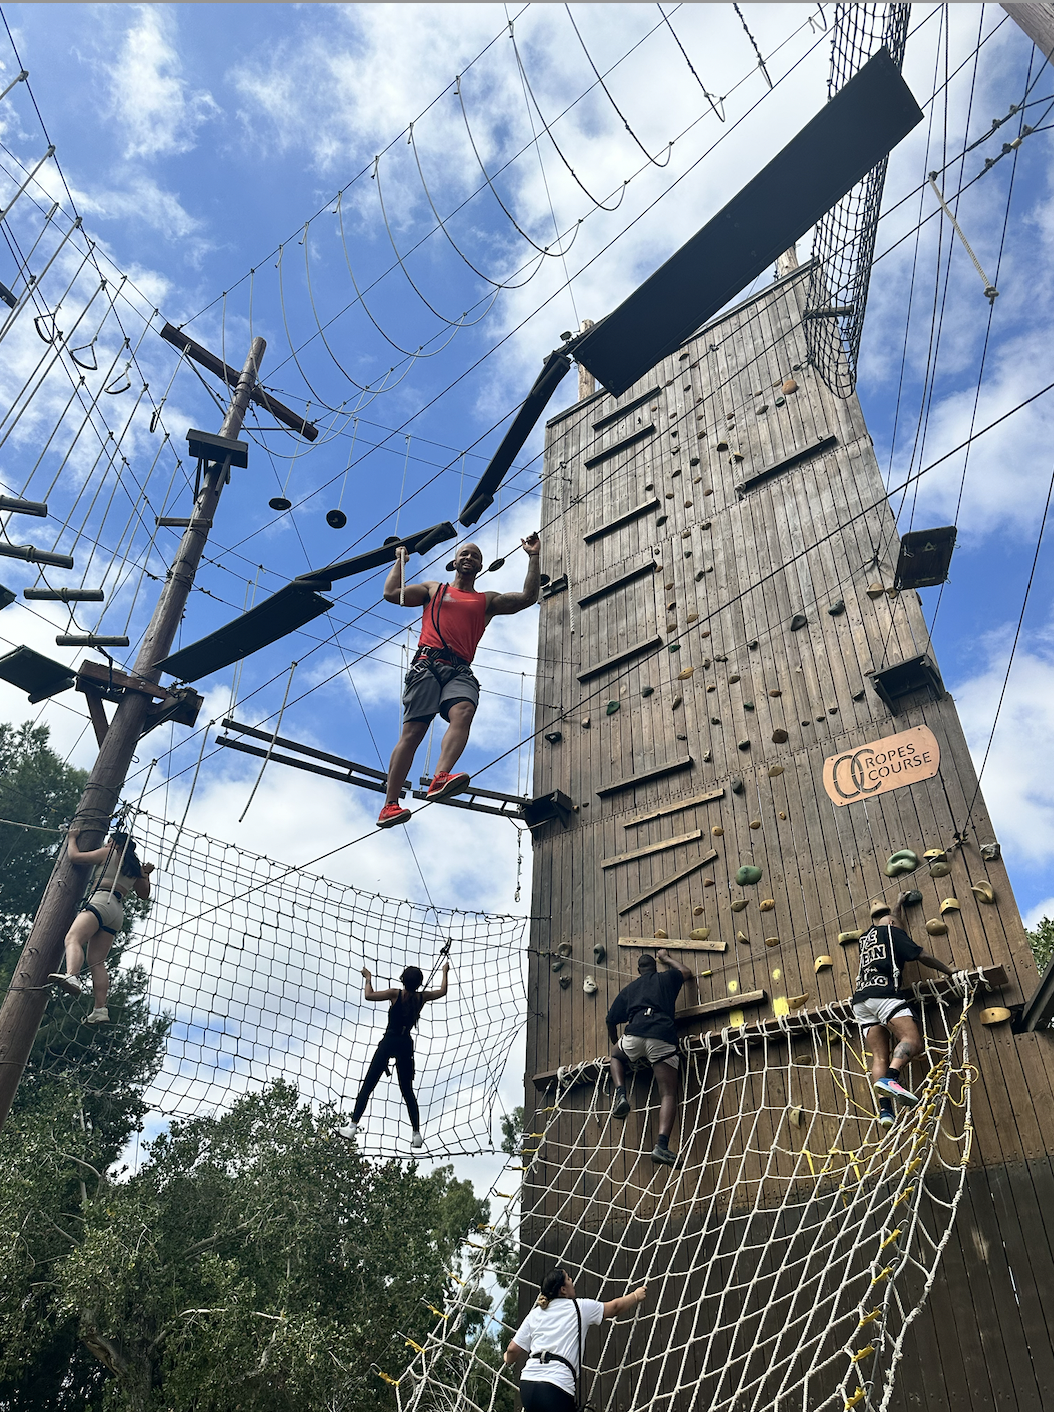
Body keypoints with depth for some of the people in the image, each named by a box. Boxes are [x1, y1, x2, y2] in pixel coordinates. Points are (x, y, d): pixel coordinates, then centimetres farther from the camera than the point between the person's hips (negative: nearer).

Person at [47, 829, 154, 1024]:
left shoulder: (109, 853, 11)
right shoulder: (135, 867, 28)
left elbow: (75, 856, 10)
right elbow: (144, 894, 36)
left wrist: (72, 838, 27)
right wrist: (146, 875, 45)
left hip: (102, 900, -7)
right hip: (118, 910, 7)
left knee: (73, 938, -28)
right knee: (96, 961, 2)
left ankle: (71, 976, -58)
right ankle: (100, 1010, -10)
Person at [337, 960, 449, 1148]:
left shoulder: (396, 995, -11)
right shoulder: (422, 997, 1)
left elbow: (369, 995, -11)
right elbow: (442, 991, 19)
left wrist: (368, 978, 5)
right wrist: (445, 972, 33)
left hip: (389, 1042, -3)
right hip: (406, 1044, 4)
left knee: (367, 1086, 2)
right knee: (407, 1091, 13)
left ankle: (353, 1126, -2)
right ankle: (417, 1134, 10)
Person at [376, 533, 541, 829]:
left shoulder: (488, 601, 29)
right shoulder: (433, 590, 28)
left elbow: (528, 597, 20)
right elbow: (392, 593, 19)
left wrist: (533, 556, 22)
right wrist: (400, 560, 29)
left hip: (460, 671, 1)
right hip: (427, 664, -1)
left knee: (463, 712, -33)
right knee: (413, 730, -14)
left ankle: (440, 779, -52)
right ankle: (390, 805, -12)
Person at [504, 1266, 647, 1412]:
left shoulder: (535, 1314, 14)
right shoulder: (579, 1307, 5)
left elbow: (513, 1350, 12)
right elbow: (615, 1307, 17)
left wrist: (509, 1361, 36)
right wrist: (637, 1296, 34)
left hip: (527, 1383, 5)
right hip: (555, 1388, -5)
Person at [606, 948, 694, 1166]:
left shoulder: (628, 989, 29)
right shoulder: (666, 978, 25)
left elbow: (611, 1022, 28)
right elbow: (686, 973, 46)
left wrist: (616, 1043, 44)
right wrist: (667, 958, 59)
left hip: (634, 1036, 1)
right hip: (663, 1038, -1)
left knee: (617, 1057, 33)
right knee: (668, 1094, -2)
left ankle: (620, 1093, 5)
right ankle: (661, 1144, -23)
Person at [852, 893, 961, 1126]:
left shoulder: (866, 938, 30)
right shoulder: (891, 931, 11)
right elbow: (922, 956, 7)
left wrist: (899, 904, 66)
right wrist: (952, 972, 18)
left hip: (860, 1000, 7)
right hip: (883, 993, -7)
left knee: (879, 1056, 0)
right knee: (912, 1040, -17)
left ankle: (884, 1108, -15)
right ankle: (890, 1078, -41)